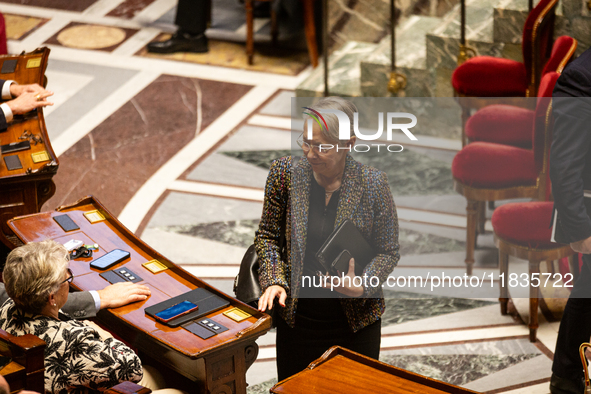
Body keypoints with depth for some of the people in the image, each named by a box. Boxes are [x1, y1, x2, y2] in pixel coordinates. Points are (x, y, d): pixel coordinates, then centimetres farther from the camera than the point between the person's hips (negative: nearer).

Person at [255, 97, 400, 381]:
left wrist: (361, 286, -21)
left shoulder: (372, 184, -13)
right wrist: (274, 281, -11)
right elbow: (267, 236, 4)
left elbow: (388, 252, -4)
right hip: (296, 317, 1)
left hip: (355, 322, -1)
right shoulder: (285, 173, -8)